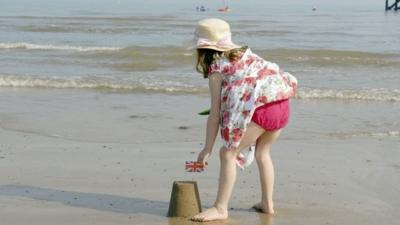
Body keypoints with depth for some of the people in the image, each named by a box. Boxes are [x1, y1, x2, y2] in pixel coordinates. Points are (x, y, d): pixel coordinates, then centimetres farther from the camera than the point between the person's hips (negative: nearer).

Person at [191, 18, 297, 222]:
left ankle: (220, 208, -1)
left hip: (260, 108, -7)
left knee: (228, 153, 2)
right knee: (262, 152, 26)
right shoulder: (244, 53, 22)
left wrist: (207, 149, 7)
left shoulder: (216, 68, 4)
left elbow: (215, 115, 1)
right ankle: (267, 203, 32)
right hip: (282, 103, 8)